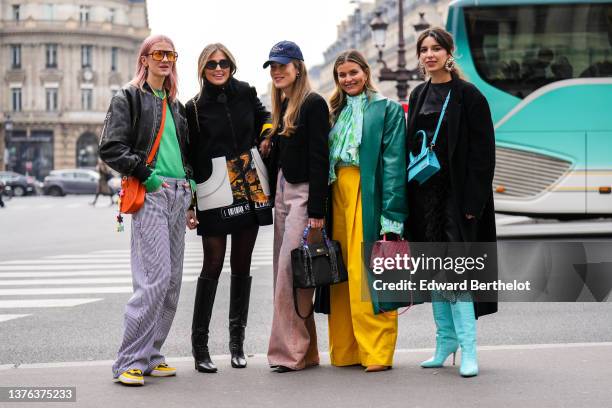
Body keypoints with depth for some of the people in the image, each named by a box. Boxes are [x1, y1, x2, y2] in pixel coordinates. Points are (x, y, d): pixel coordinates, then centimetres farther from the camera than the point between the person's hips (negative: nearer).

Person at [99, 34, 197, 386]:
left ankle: (151, 355, 14)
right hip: (149, 195, -7)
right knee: (156, 276, -17)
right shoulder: (129, 99, 3)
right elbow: (110, 148, -6)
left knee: (173, 279, 5)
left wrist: (190, 192, 16)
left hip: (178, 195, 7)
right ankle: (130, 362, -12)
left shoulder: (176, 106, 22)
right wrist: (145, 172, -14)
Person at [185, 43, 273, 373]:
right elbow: (189, 156, 0)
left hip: (250, 186, 3)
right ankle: (199, 343, 2)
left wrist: (266, 133, 6)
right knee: (213, 265, -6)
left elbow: (263, 117, 27)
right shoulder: (195, 107, 0)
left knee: (242, 265, 8)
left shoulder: (245, 93, 8)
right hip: (215, 189, -3)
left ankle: (237, 340, 17)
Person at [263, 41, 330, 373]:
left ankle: (291, 351, -7)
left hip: (304, 193, -9)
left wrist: (316, 210, -19)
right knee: (284, 272, 7)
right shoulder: (281, 107, 18)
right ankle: (304, 351, 13)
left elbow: (319, 158, -14)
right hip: (281, 192, 9)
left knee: (290, 271, -12)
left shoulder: (313, 104, -8)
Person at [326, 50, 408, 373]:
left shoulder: (387, 110, 1)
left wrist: (391, 213, -16)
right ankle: (345, 351, 13)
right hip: (338, 193, 6)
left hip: (368, 196, -6)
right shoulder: (337, 111, 19)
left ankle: (376, 352, -3)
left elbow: (394, 162, -8)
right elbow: (324, 157, 17)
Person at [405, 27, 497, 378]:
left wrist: (473, 200, -16)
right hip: (425, 191, 6)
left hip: (457, 193, -6)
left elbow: (482, 151, -9)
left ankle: (468, 348, -8)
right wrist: (411, 196, 9)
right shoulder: (419, 95, 13)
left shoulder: (469, 95, -6)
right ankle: (446, 342, 17)